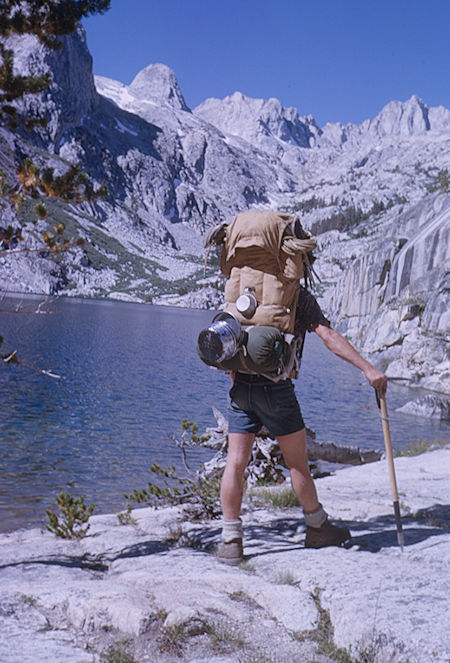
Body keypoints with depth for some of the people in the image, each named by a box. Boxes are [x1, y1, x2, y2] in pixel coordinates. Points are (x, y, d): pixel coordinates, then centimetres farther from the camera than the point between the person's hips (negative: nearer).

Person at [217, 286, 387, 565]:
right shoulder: (301, 297, 0)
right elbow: (329, 336, -11)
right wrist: (368, 368, -13)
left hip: (240, 388, 4)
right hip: (276, 389, -4)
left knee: (236, 461, 4)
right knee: (298, 461, 10)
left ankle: (231, 541, 3)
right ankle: (317, 527, 27)